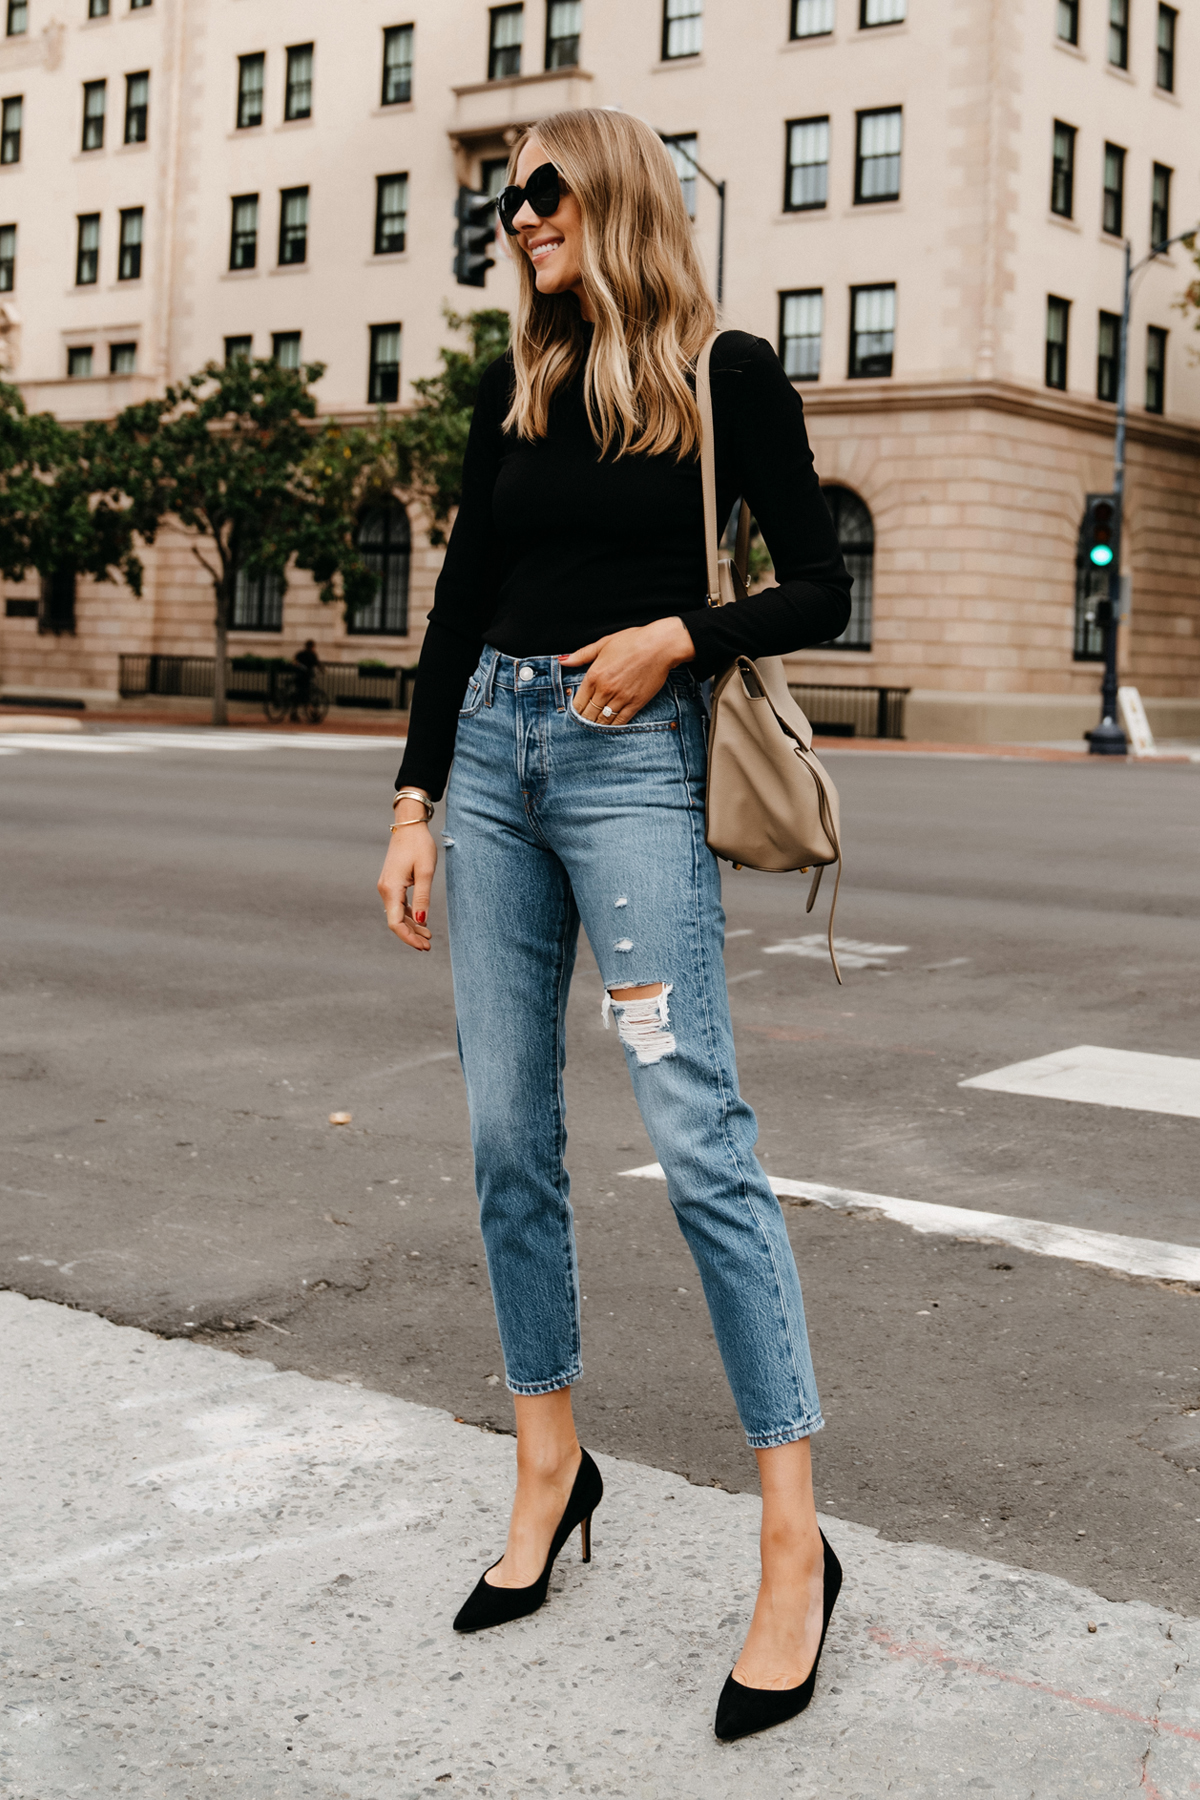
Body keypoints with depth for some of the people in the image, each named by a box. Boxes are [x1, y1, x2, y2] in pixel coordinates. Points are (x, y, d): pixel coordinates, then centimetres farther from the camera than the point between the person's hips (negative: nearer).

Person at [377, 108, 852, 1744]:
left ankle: (795, 1543, -6)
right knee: (508, 1132, 6)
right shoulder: (515, 391, 15)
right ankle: (550, 1467, 21)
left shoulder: (728, 375, 1)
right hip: (494, 751, 6)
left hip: (634, 758, -6)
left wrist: (677, 633, -16)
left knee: (697, 1135, -11)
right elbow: (458, 603, 15)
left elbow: (819, 592, 1)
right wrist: (416, 802, 9)